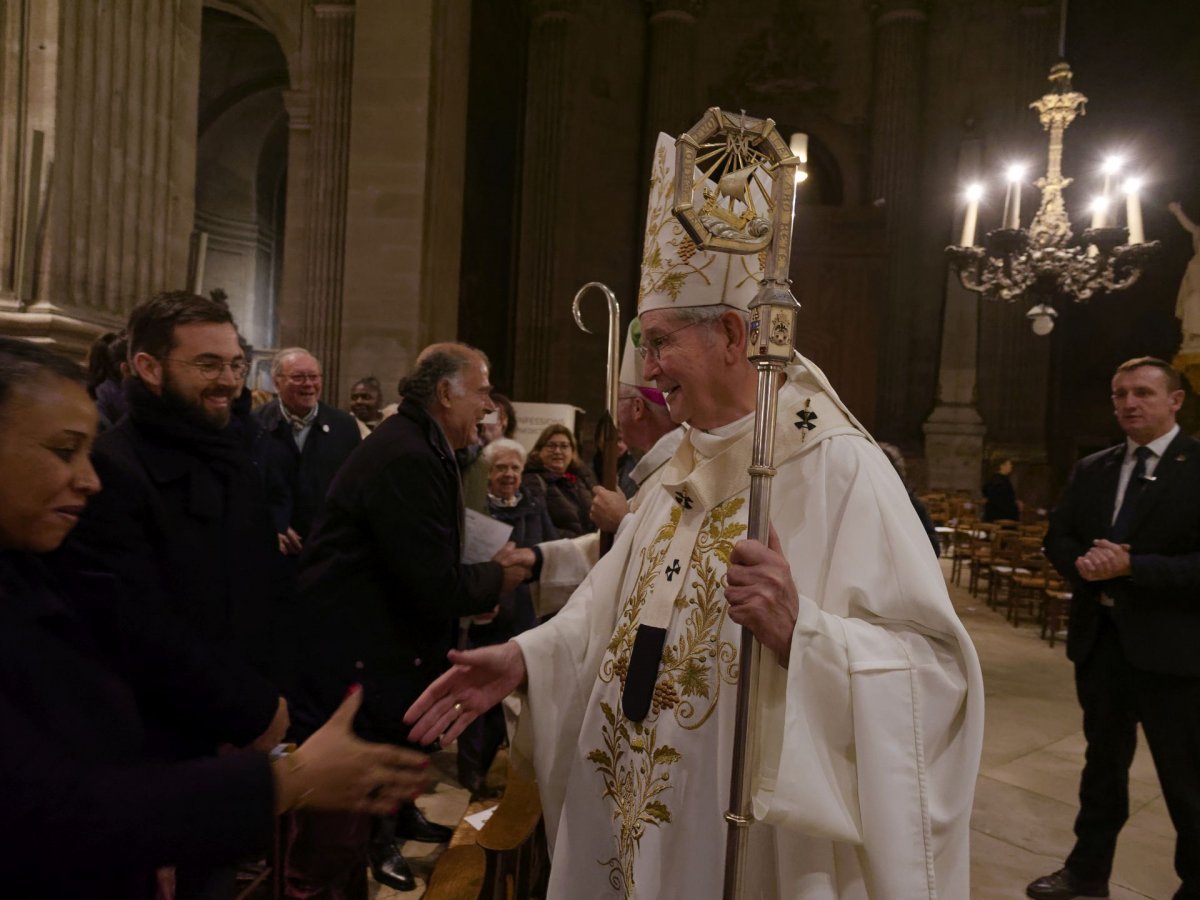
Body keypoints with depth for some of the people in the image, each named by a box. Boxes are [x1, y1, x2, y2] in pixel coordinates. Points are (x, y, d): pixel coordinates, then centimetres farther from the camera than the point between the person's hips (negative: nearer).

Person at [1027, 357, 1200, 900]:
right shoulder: (1090, 470, 8)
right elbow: (1058, 537, 9)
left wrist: (1130, 566, -23)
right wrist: (1084, 564, -11)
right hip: (1099, 638, 6)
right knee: (1103, 762, 20)